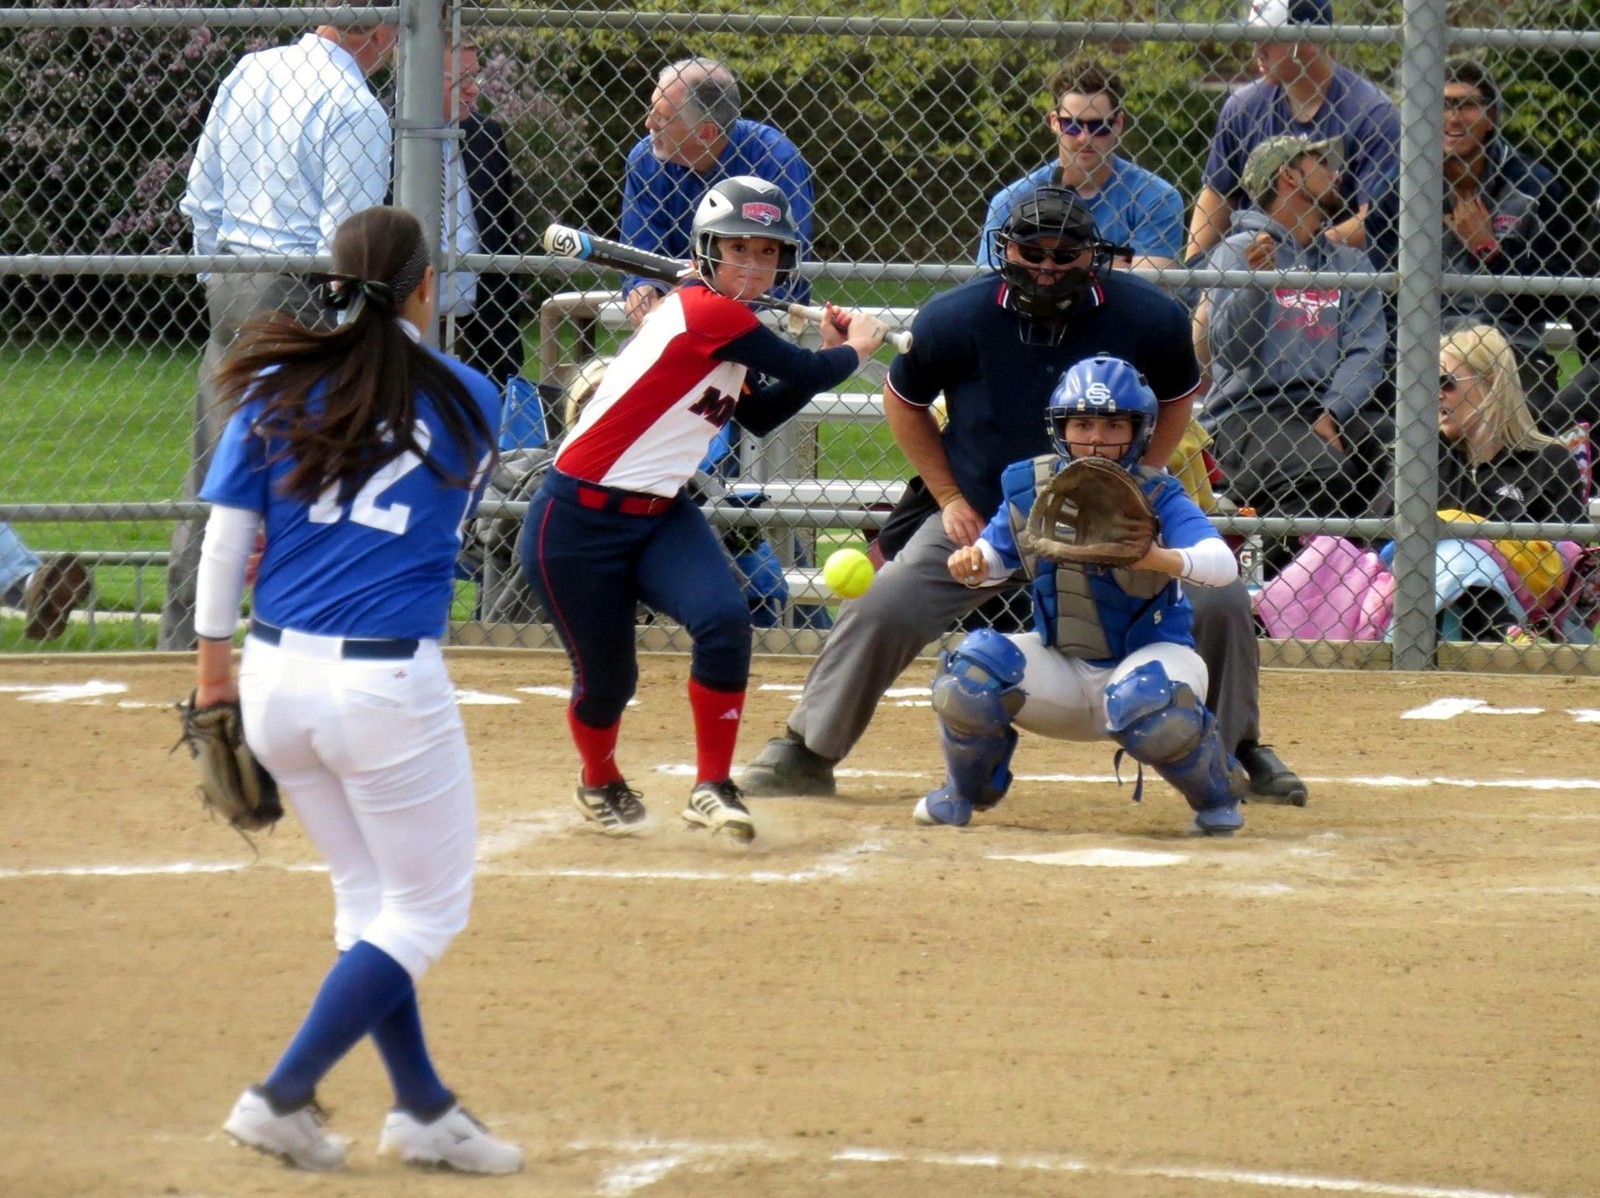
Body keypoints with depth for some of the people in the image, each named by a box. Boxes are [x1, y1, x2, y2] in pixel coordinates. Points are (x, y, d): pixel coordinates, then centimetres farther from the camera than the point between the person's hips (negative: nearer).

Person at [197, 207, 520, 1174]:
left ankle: (424, 1109, 21)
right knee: (427, 908, 10)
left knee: (369, 895, 20)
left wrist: (215, 655, 12)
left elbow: (227, 532, 2)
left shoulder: (280, 389, 2)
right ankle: (282, 1098, 2)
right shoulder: (468, 401, 0)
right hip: (388, 685, -4)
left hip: (276, 680, 4)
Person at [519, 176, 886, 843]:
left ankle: (712, 788, -8)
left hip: (661, 514, 7)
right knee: (605, 675, 4)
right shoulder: (705, 313, -21)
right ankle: (599, 782, 37)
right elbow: (809, 374, -15)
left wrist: (829, 351, 12)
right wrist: (853, 349, 5)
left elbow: (761, 416, 18)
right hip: (580, 520, -7)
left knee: (724, 618, -19)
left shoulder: (725, 325, 6)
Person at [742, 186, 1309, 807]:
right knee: (882, 610, -16)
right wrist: (948, 497, -4)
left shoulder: (1149, 317, -16)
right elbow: (904, 400, 1)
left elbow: (1176, 400, 4)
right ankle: (804, 752, 0)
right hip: (981, 513, -1)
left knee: (1219, 602, -11)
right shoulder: (956, 318, -17)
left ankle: (1241, 752, 10)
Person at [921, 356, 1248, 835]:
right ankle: (967, 792, 9)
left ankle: (1218, 794, -4)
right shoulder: (1029, 489, -4)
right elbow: (996, 556, 6)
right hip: (1062, 668, 3)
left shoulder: (1156, 497, -17)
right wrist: (972, 563, -19)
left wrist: (1163, 559, -53)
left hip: (1149, 655, -3)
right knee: (969, 673, -22)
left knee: (1148, 704, -38)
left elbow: (1223, 564, -32)